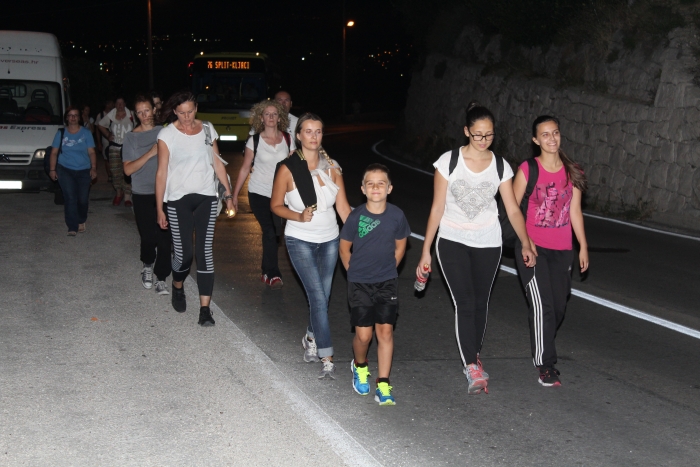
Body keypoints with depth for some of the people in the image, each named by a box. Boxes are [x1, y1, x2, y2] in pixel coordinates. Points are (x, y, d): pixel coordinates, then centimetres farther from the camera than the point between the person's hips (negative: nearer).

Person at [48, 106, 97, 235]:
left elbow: (91, 152, 1)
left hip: (83, 170, 0)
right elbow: (54, 152, 7)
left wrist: (93, 168, -9)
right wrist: (52, 169, 0)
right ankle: (72, 227, -11)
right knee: (70, 198, -13)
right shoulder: (61, 133, 5)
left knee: (83, 199, -2)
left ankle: (81, 221, 26)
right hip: (65, 170, 0)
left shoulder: (86, 133, 4)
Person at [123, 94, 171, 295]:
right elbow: (128, 169, -7)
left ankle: (161, 278, 4)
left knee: (165, 237, -6)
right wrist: (150, 153, -17)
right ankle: (147, 266, 33)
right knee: (148, 236, 3)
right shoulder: (131, 137, 1)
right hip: (142, 195, 0)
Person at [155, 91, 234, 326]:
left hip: (206, 197, 2)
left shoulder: (207, 128, 4)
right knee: (183, 252, -1)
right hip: (178, 200, -2)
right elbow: (161, 172, -5)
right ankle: (178, 288, 33)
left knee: (205, 252, -3)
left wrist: (228, 194, 7)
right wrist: (159, 209, -6)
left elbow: (217, 163, 9)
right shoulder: (167, 134, -6)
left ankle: (205, 308, -1)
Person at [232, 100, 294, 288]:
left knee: (271, 233, 4)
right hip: (259, 193, -2)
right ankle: (273, 274, -3)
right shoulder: (254, 141, -4)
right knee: (269, 232, -10)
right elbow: (245, 168, 1)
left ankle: (267, 272, 20)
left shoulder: (287, 139, 1)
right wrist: (235, 194, 0)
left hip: (280, 193, 2)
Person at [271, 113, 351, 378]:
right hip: (300, 240, -4)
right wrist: (299, 216, -20)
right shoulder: (287, 169, -9)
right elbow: (276, 205, -2)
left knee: (321, 296, 12)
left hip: (329, 239, 4)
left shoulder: (331, 167, 0)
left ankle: (311, 339, 39)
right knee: (318, 297, -11)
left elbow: (343, 206, 2)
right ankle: (326, 358, -6)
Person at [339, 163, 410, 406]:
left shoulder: (396, 215, -9)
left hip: (387, 283, 1)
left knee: (385, 331, -2)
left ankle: (383, 385, 7)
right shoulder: (356, 217, -14)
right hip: (359, 284, -1)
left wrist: (387, 269, 10)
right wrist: (356, 272, 6)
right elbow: (344, 248, 2)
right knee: (364, 335, -1)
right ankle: (359, 367, 31)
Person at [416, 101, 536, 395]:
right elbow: (437, 208, -6)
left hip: (487, 243, 2)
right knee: (465, 303, -12)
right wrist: (425, 251, -6)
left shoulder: (500, 167, -2)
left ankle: (473, 356, 30)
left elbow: (513, 209, -3)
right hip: (453, 241, -2)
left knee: (480, 303, 9)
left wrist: (525, 243, -17)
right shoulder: (449, 161, -8)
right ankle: (473, 369, -15)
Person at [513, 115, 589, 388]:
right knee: (542, 305, -12)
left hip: (562, 250, 4)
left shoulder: (572, 172, 5)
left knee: (558, 306, 7)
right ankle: (545, 365, -5)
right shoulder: (528, 169, -5)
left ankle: (542, 349, 31)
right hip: (532, 247, -4)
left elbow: (575, 211, 10)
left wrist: (583, 246, 10)